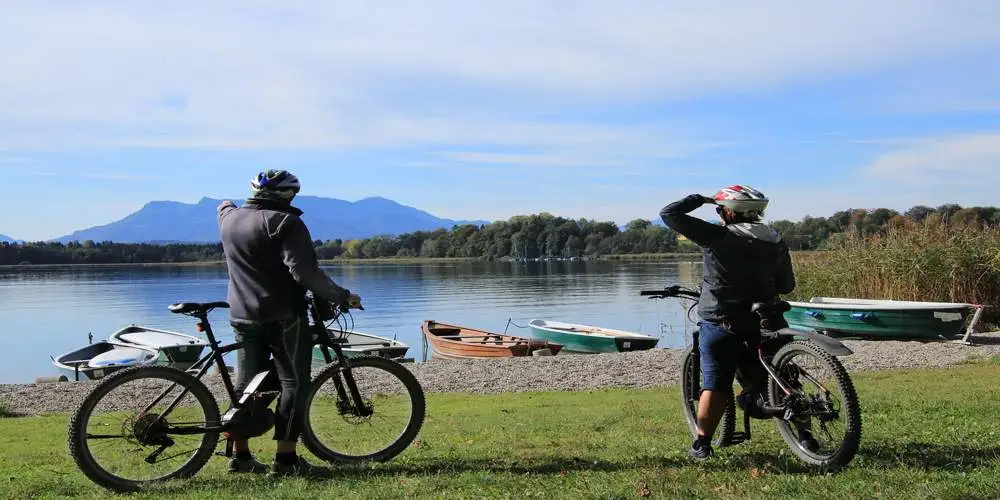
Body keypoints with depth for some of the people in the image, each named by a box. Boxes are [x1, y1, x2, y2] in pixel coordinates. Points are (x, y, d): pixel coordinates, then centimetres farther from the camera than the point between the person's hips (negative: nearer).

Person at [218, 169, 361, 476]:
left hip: (242, 316, 8)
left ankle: (240, 455, 21)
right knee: (294, 383, -1)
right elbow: (305, 272, -23)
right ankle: (286, 459, -2)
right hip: (282, 316, -7)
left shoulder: (229, 218, 9)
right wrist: (342, 296, -16)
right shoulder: (284, 223, -14)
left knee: (247, 383, 14)